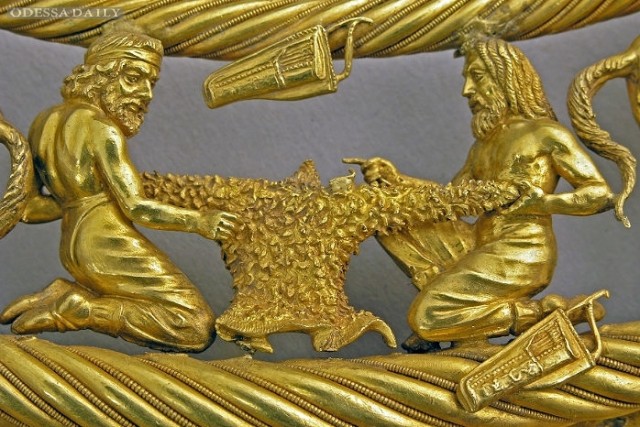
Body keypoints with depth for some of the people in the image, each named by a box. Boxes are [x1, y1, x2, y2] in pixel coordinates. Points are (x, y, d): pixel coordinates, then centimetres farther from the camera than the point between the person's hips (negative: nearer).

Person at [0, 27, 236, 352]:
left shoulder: (44, 122, 12)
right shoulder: (101, 129, -12)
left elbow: (29, 208, 15)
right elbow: (136, 207, -18)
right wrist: (198, 221, -11)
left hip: (72, 249, 9)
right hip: (109, 248, -9)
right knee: (197, 328, -10)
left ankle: (68, 294, 8)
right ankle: (73, 309, -9)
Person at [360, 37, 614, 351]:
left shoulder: (546, 134, -3)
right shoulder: (483, 143, 20)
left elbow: (602, 194, -8)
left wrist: (544, 202, -23)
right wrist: (397, 180, 2)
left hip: (521, 256, -8)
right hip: (479, 247, 8)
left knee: (426, 317, -22)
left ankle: (545, 311, -6)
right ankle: (459, 311, -6)